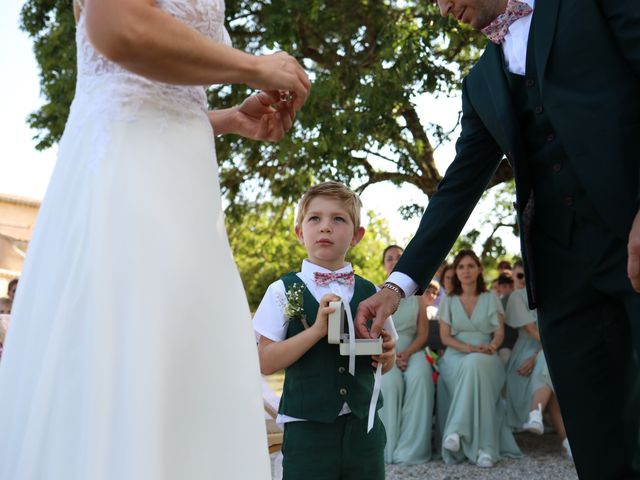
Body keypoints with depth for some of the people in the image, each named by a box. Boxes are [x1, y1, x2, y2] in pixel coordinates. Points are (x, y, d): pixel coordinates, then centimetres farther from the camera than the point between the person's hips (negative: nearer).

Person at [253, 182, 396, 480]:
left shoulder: (370, 294, 4)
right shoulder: (284, 291, -4)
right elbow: (266, 362, -10)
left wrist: (388, 354, -9)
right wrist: (317, 329, -21)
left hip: (363, 426, 3)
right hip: (306, 429, -3)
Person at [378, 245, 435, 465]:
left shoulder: (417, 295, 14)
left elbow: (423, 333, 6)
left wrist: (406, 354, -13)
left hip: (411, 351, 1)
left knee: (420, 376, -32)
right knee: (390, 381, -33)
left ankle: (411, 448, -27)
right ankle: (389, 447, -25)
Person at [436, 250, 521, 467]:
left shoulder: (491, 298, 12)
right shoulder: (448, 301, 12)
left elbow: (499, 332, 6)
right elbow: (445, 337, 4)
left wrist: (492, 346, -18)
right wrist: (469, 348, -14)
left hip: (485, 358, 0)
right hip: (455, 356, 0)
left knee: (475, 365, -39)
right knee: (470, 366, -37)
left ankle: (457, 431, -45)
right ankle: (482, 446, -41)